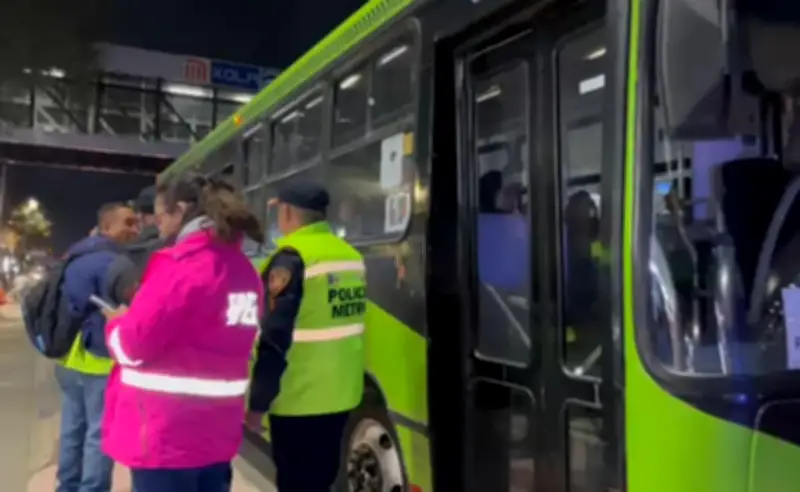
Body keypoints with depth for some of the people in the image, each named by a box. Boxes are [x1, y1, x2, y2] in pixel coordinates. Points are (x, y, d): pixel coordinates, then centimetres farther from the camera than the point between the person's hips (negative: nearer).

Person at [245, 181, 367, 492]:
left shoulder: (291, 260, -16)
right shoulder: (351, 255, 6)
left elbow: (274, 340, -19)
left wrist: (258, 402, -11)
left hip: (298, 398, -7)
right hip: (340, 393, 7)